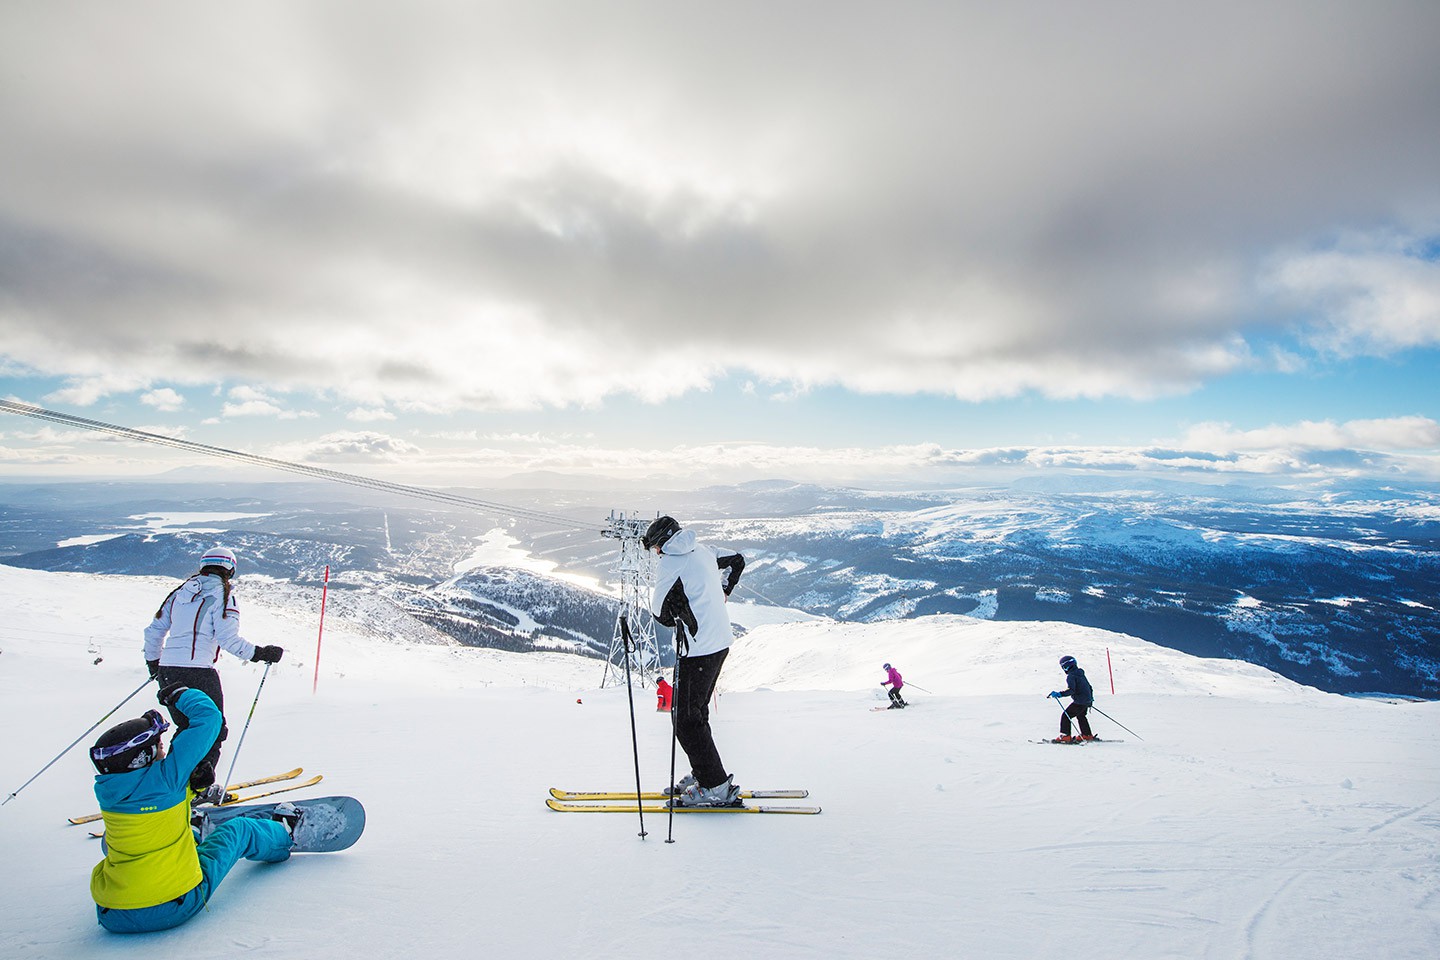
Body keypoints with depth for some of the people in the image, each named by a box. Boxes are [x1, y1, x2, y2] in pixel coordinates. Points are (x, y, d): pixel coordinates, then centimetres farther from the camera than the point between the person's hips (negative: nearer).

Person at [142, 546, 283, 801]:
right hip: (197, 671, -7)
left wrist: (153, 662, 36)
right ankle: (201, 786, 1)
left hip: (168, 671, 7)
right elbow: (228, 638, -14)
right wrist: (259, 653, -7)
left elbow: (154, 630, 22)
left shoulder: (180, 592, 17)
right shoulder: (222, 594, -3)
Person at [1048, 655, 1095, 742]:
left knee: (1065, 716, -5)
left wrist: (1059, 694, -29)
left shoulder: (1070, 676, -16)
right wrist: (1091, 698, 35)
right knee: (1081, 716, 30)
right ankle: (1087, 735, 38)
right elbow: (1089, 687, 22)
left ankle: (1066, 736, -8)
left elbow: (1071, 690, -27)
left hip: (1079, 701, -10)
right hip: (1087, 700, 10)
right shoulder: (1081, 674, 13)